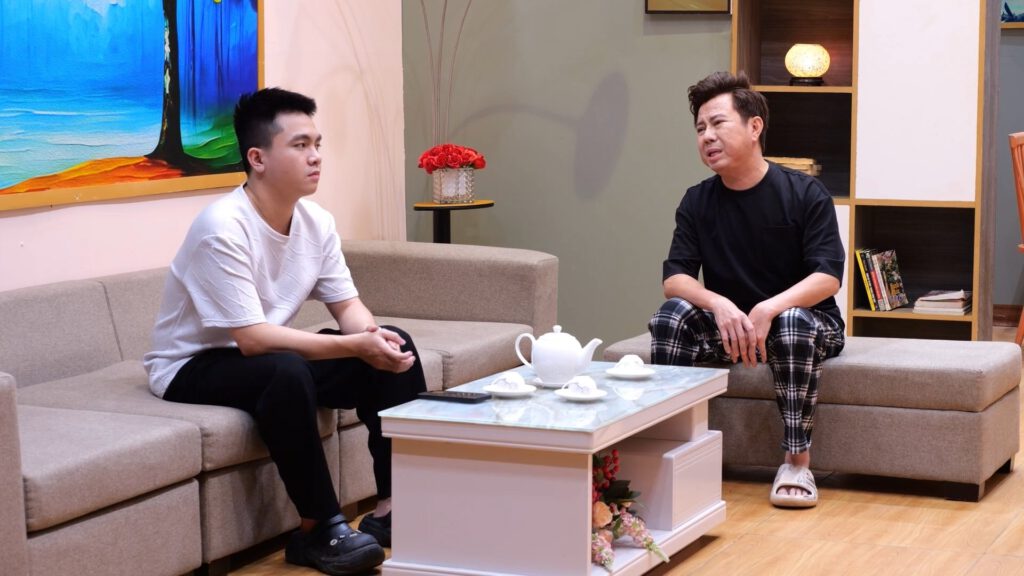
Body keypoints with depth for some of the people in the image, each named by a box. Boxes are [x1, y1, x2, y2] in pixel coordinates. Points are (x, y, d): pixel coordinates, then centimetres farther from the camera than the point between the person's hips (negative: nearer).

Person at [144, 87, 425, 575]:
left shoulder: (317, 222, -4)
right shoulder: (223, 229, -27)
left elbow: (347, 305, 1)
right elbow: (252, 339, -30)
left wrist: (374, 333, -24)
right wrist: (356, 346, -31)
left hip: (272, 358, 8)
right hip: (192, 369, -7)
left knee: (395, 345, -9)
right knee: (286, 371, -38)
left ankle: (394, 505, -6)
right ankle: (320, 529, -23)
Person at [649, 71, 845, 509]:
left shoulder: (805, 193, -10)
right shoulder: (697, 202, 1)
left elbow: (827, 277, -18)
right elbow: (675, 278, -7)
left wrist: (768, 309, -35)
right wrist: (719, 304, -29)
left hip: (802, 318, -3)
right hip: (728, 323, 3)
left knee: (795, 323, -38)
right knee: (670, 316, -24)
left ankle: (797, 462, -31)